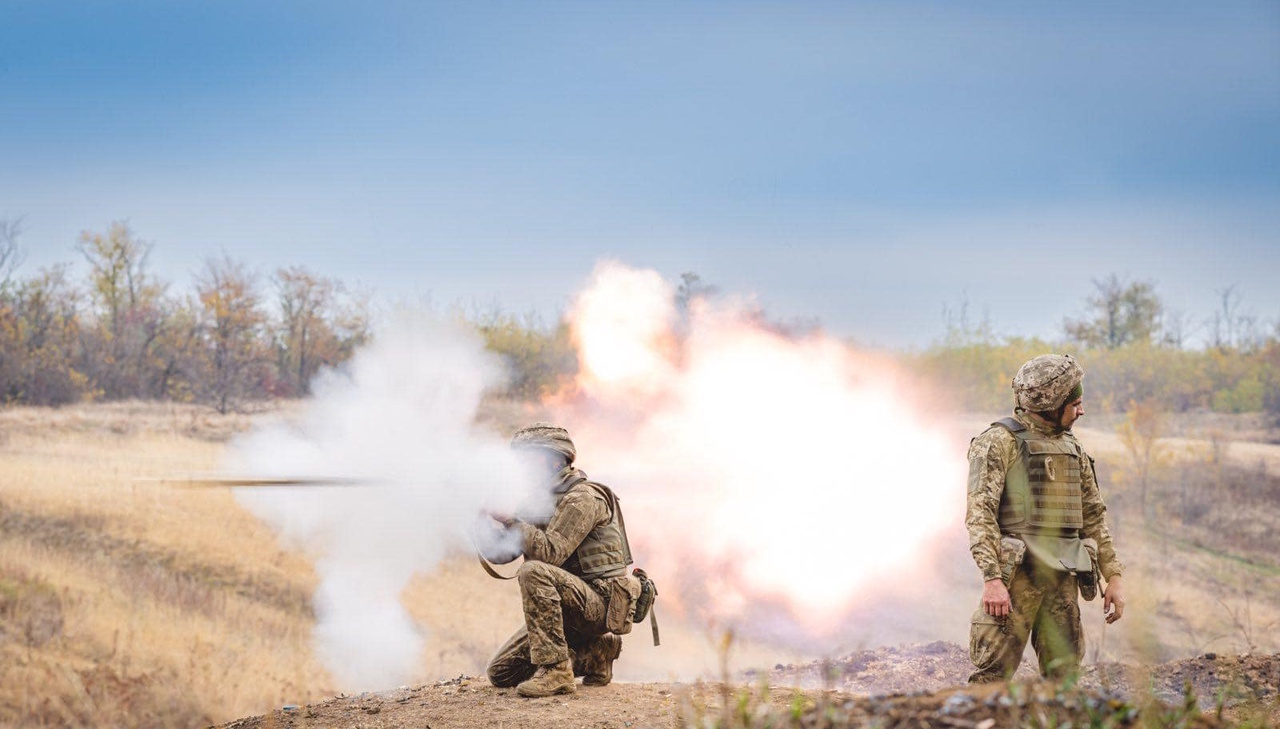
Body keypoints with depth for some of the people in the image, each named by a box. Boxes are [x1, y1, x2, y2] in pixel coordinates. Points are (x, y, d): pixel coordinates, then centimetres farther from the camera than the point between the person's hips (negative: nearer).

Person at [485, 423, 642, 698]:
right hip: (568, 615, 9)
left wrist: (510, 518, -23)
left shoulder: (582, 497, -13)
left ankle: (555, 670, -29)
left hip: (600, 604, -9)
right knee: (500, 673, 3)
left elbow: (550, 552, -26)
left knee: (534, 571, -33)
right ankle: (590, 656, 12)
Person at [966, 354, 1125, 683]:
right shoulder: (999, 442, -7)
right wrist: (991, 578, -24)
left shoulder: (1072, 448, 16)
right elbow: (980, 513, -15)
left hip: (1062, 579, 7)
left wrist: (1113, 576, 14)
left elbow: (1093, 516, 20)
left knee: (1063, 675, 7)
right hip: (1017, 573, -7)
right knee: (993, 677, -9)